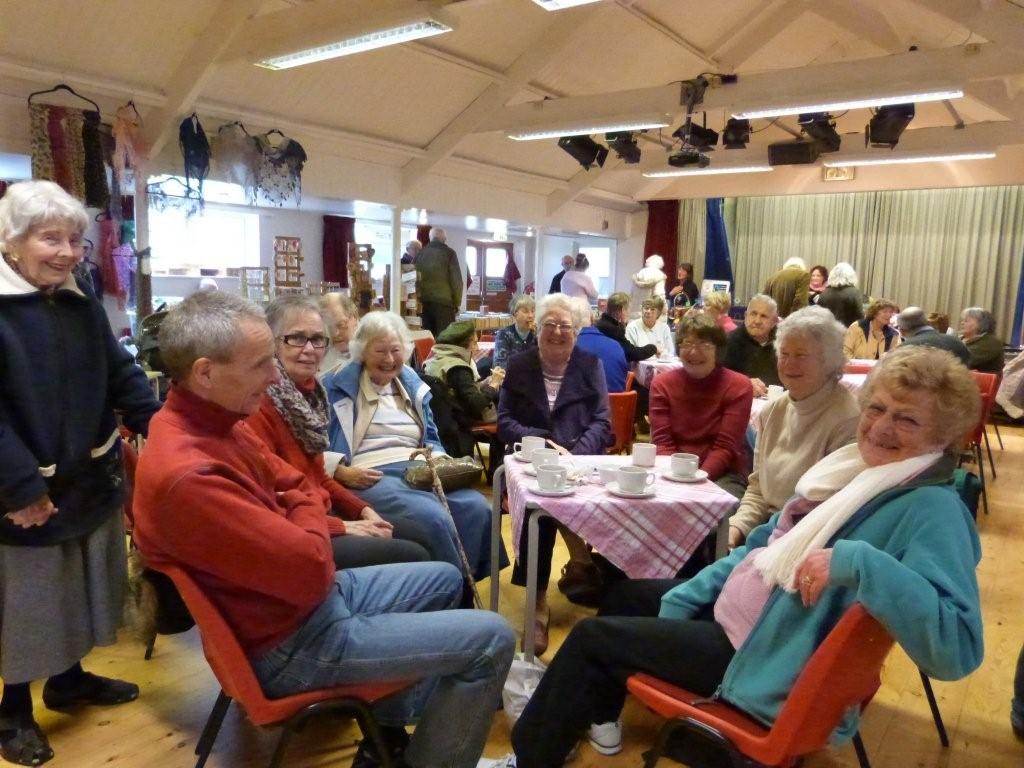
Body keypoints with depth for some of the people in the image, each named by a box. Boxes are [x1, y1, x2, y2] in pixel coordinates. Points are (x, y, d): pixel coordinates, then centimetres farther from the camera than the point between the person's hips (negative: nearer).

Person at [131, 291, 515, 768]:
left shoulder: (213, 422, -1)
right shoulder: (188, 475, -32)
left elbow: (299, 487, 11)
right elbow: (312, 569, -30)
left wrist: (302, 512, -11)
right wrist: (307, 515, -10)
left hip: (303, 598, 10)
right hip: (290, 642, -9)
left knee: (445, 579, 24)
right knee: (492, 638, -9)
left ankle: (389, 727, 30)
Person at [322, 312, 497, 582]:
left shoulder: (413, 385, 22)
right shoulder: (338, 385, 6)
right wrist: (341, 472, -16)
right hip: (372, 478, -5)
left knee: (477, 508, -24)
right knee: (434, 518, -34)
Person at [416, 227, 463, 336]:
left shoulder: (420, 254, 7)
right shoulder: (449, 253, -3)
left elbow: (417, 279, 9)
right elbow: (456, 279, -4)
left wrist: (419, 300, 15)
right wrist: (457, 302, 5)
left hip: (425, 302, 4)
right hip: (444, 302, -4)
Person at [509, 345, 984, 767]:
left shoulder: (932, 510, -21)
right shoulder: (854, 470, 4)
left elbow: (957, 649, -33)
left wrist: (860, 562, -41)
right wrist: (682, 598, 8)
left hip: (767, 661, -9)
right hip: (735, 610, 9)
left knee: (591, 638, -3)